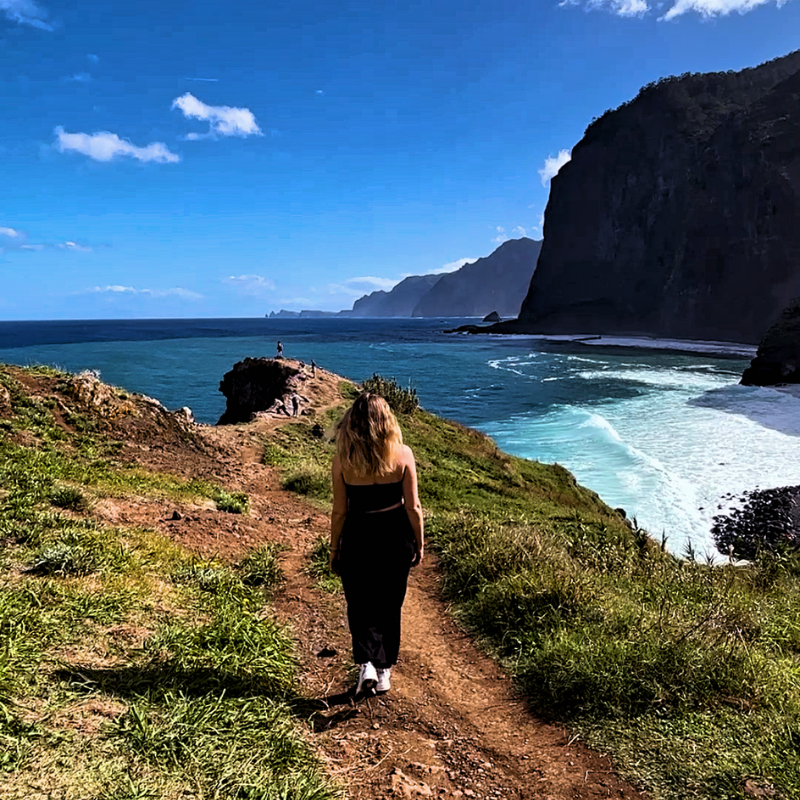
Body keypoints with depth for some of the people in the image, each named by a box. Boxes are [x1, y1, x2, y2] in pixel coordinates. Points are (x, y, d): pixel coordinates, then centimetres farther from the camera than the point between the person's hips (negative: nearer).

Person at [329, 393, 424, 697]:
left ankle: (366, 664, 0)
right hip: (396, 537, 1)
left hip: (358, 538, -1)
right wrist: (419, 543, 6)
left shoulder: (343, 459, -14)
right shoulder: (402, 454, -13)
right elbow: (413, 507, -8)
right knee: (389, 606, 18)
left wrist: (334, 549, 6)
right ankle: (384, 671, 28)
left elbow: (340, 510, -8)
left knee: (361, 606, 17)